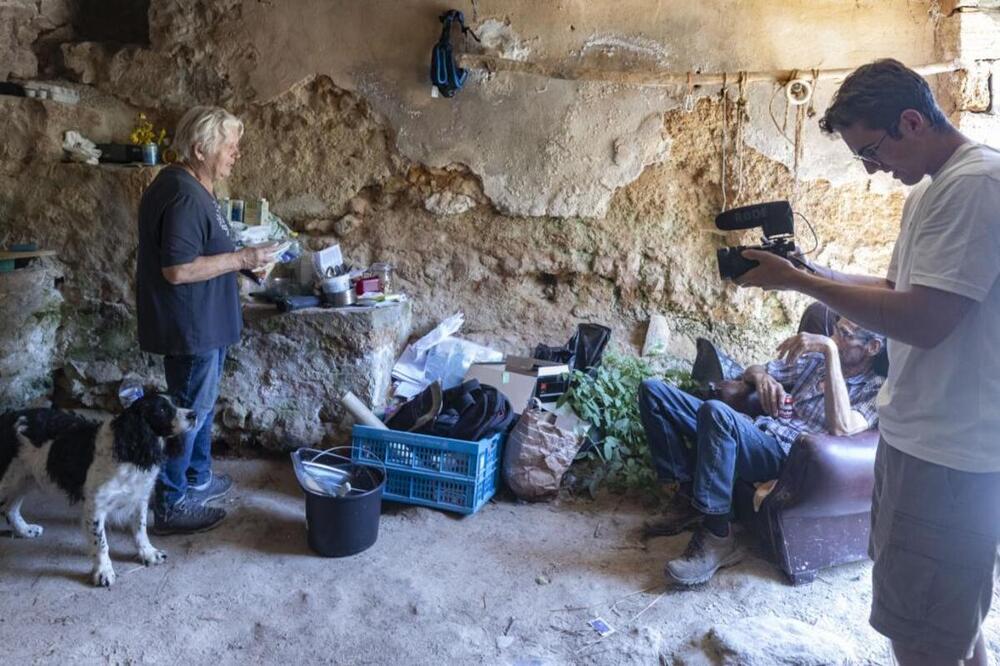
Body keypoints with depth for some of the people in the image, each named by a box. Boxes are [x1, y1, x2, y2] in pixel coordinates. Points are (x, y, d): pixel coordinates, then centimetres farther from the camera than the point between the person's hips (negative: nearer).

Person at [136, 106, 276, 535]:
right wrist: (241, 259, -21)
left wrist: (237, 257, 10)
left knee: (199, 405, 22)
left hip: (199, 322, 11)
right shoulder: (185, 198, -24)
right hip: (191, 326, -11)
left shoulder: (183, 185, 10)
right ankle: (170, 506, 14)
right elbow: (177, 269, -28)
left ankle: (198, 479, 38)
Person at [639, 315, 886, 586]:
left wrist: (831, 350, -22)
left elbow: (841, 427, -23)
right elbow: (750, 372, 27)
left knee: (715, 411, -39)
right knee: (653, 390, -1)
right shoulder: (816, 359, 20)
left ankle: (717, 538, -26)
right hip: (756, 430, 8)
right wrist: (761, 375, 1)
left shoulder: (876, 388, 0)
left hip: (786, 452, -7)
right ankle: (689, 495, -1)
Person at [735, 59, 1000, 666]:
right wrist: (812, 272, 5)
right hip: (929, 435, 10)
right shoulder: (935, 187, 13)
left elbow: (923, 320, -25)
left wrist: (798, 282, -18)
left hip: (948, 450, -10)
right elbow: (900, 289, 18)